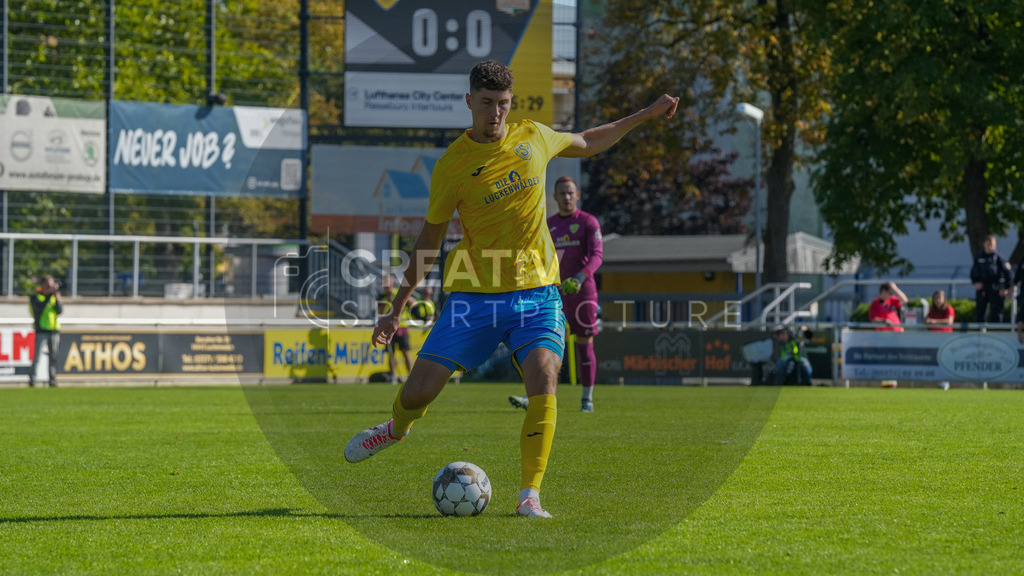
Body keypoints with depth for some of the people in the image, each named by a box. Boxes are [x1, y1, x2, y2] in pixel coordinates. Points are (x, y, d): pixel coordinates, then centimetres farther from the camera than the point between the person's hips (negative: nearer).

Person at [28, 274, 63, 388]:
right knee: (37, 356, -11)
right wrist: (50, 294, -17)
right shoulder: (35, 297, 1)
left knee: (53, 357, 6)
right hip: (41, 330, -4)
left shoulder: (54, 296, 12)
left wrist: (57, 296, -9)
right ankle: (32, 380, -11)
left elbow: (60, 311, 1)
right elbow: (40, 307, -17)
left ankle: (52, 380, 11)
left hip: (54, 331, 4)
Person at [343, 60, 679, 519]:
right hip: (474, 295, -1)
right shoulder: (451, 166, -4)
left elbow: (589, 143, 27)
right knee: (419, 390, -5)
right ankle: (398, 428, 33)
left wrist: (647, 115, 26)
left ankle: (530, 496, -15)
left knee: (543, 382, -22)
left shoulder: (534, 137, 5)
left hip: (536, 291, 1)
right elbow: (429, 239, 5)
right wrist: (397, 308, 5)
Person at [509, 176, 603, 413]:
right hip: (556, 293, 3)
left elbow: (597, 255, -13)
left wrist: (581, 277, -29)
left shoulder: (588, 222, -2)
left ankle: (587, 399, 10)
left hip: (582, 291, -3)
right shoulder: (548, 226, 13)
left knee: (584, 345, 1)